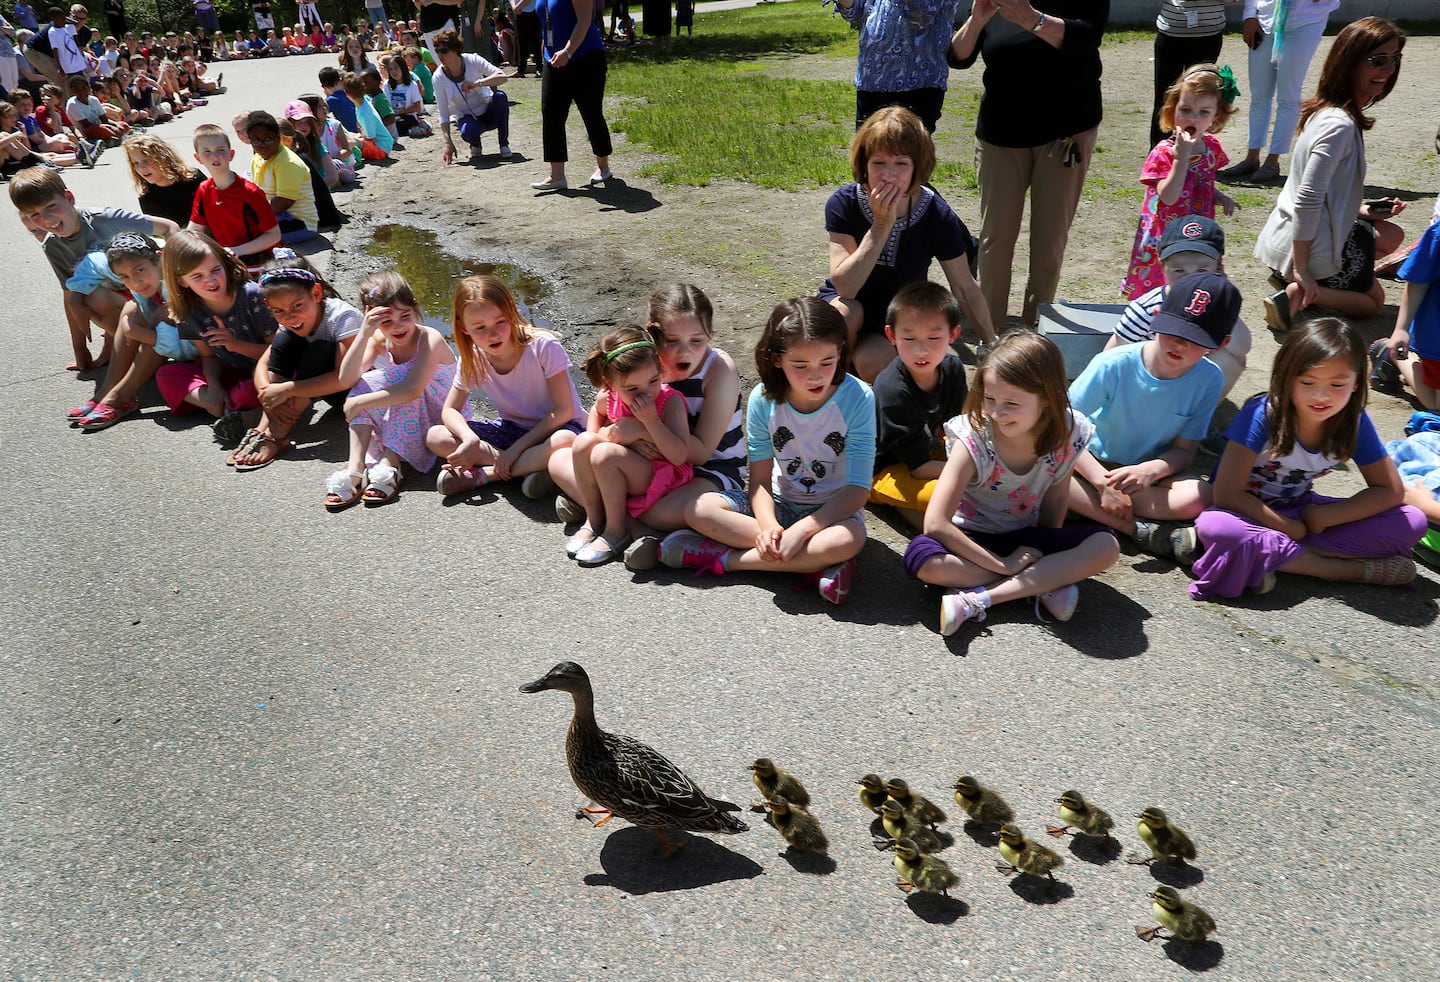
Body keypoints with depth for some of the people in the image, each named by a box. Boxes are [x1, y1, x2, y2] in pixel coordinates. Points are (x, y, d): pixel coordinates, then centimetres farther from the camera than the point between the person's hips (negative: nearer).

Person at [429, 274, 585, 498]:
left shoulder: (543, 346, -22)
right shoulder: (473, 358, -9)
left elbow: (563, 410, -21)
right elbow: (450, 410, -4)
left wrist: (517, 448, -24)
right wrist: (470, 438, -27)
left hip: (554, 427, -4)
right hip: (511, 428, 5)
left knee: (564, 441, -42)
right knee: (435, 437, -15)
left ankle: (481, 474, -24)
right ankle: (530, 466, -21)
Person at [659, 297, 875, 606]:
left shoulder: (857, 397, -19)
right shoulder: (764, 399, -11)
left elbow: (858, 488, -20)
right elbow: (760, 480, -9)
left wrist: (801, 529, -31)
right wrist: (768, 525, -30)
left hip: (834, 509, -3)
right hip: (780, 502, 3)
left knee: (848, 540, -38)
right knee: (700, 509, -20)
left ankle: (724, 558, -24)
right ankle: (815, 563, -26)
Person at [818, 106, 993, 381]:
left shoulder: (936, 214, -18)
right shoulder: (843, 203, -20)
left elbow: (965, 289, -9)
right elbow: (844, 287, -28)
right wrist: (881, 226, -33)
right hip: (851, 301, 0)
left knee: (870, 363, -30)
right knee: (845, 313, -35)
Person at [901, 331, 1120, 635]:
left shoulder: (1066, 434, -16)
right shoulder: (973, 441, -25)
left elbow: (1056, 498, 1)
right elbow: (935, 524, -28)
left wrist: (1046, 551, -9)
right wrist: (1003, 565, -24)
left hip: (1028, 540, 3)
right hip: (973, 539, -3)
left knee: (1106, 546, -20)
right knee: (921, 557, -33)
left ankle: (978, 599, -26)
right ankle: (1045, 585, -23)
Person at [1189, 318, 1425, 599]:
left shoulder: (1354, 421, -10)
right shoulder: (1262, 415, -24)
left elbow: (1390, 490, -3)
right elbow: (1227, 494, -26)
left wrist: (1322, 517, -15)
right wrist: (1290, 529, -18)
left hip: (1300, 511, 5)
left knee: (1412, 522, -10)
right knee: (1213, 526, -39)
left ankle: (1267, 550, -21)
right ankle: (1347, 569, -23)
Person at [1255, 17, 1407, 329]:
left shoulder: (1326, 111, 5)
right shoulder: (1340, 126, -24)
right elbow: (1308, 201, -28)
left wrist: (1362, 210, 8)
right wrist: (1302, 270, -24)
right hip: (1312, 248, -8)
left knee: (1391, 236, 27)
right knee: (1373, 299, 15)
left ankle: (1296, 285, 8)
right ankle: (1298, 292, -8)